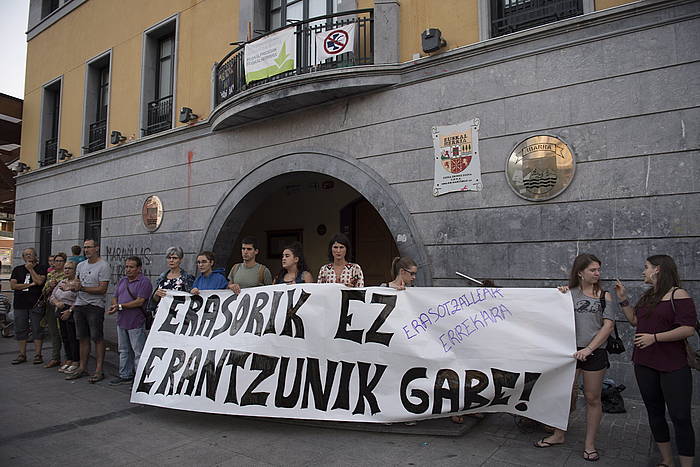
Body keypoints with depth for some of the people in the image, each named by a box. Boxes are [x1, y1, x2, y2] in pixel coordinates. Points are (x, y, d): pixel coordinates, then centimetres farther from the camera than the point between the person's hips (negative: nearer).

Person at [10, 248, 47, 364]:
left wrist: (30, 269, -6)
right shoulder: (17, 270, 13)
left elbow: (39, 281, -13)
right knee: (20, 330, 8)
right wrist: (30, 285, -7)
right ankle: (22, 355, 17)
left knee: (37, 329, -1)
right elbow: (12, 285, 2)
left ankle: (38, 355, 4)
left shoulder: (41, 268, 3)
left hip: (36, 303, -4)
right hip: (20, 304, 4)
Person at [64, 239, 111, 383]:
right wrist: (72, 285, -2)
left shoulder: (103, 266, -9)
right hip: (79, 305, 7)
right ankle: (82, 368, 20)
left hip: (95, 306, -7)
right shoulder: (81, 265, 16)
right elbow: (76, 283, 21)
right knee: (83, 338, 12)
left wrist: (81, 288, -20)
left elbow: (102, 289, -15)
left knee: (97, 338, -4)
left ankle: (99, 370, 1)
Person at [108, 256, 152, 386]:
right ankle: (125, 376, 29)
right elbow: (115, 297, 15)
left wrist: (120, 306, -16)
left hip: (136, 324, -8)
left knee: (138, 352, -3)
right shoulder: (122, 281, 15)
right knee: (124, 351, 18)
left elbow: (140, 301, -18)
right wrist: (114, 306, -8)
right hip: (121, 322, 8)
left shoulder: (144, 282, -10)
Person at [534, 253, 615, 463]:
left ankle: (590, 442, 24)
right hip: (570, 350, 1)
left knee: (592, 398, 8)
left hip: (594, 352, -1)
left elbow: (608, 325, -6)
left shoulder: (605, 296, 1)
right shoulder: (569, 293, 3)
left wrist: (589, 348, -15)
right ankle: (559, 435, 28)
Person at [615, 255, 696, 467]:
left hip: (673, 367, -8)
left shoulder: (678, 295, -11)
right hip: (645, 364, 8)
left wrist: (655, 337, -22)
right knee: (654, 412, 14)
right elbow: (635, 320, 18)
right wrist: (623, 299, 11)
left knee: (680, 417, -4)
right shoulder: (647, 296, 12)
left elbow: (689, 329, -18)